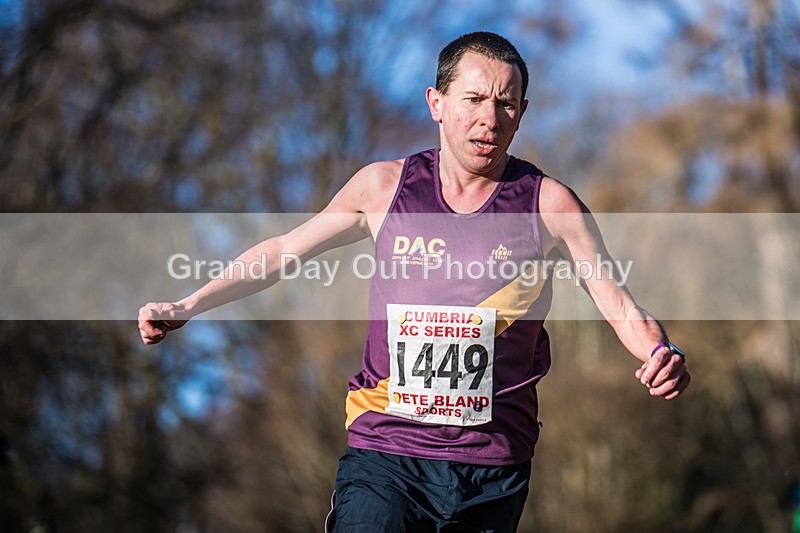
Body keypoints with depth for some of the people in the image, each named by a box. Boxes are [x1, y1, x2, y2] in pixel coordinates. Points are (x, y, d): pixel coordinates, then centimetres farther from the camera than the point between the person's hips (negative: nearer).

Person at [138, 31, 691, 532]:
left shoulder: (549, 203, 0)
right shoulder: (385, 187, 3)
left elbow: (620, 307, -1)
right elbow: (283, 251, 14)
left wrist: (659, 352, -22)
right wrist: (188, 305, 7)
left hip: (494, 471, 0)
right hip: (385, 455, 0)